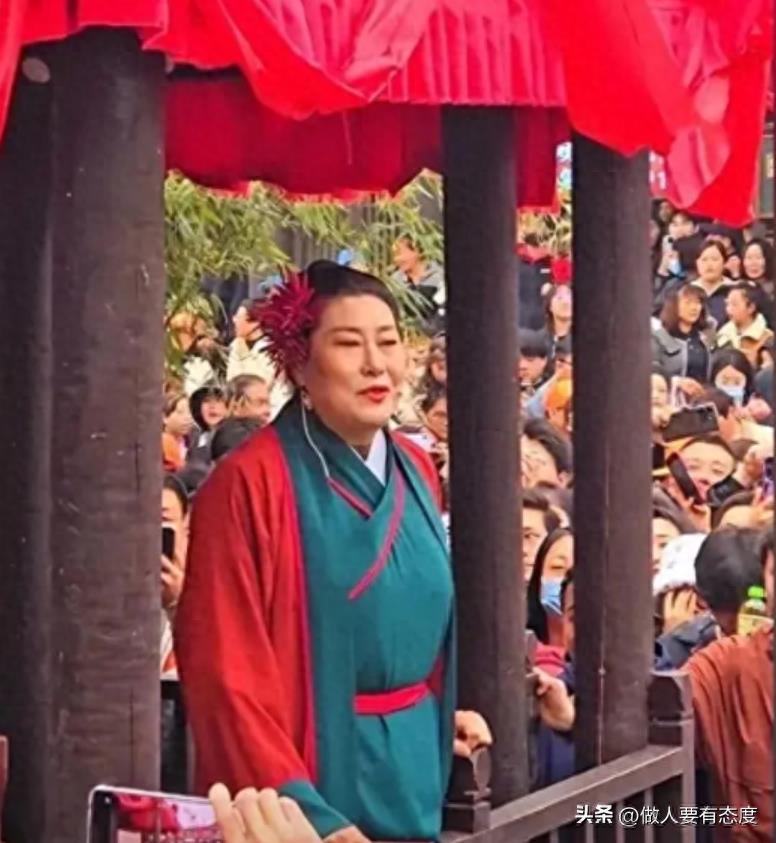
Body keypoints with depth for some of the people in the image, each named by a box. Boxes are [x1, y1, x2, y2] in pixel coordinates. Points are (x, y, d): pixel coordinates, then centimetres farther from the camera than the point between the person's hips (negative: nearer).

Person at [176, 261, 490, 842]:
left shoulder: (415, 471, 6)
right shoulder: (251, 482, -14)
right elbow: (228, 671, -16)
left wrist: (446, 712, 10)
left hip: (413, 769, 6)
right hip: (316, 773, -6)